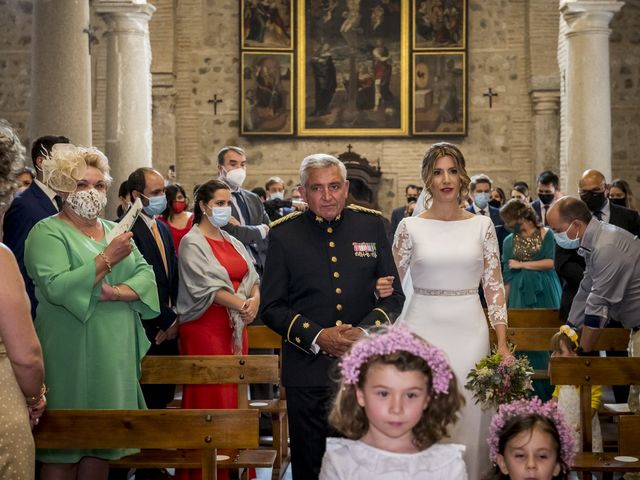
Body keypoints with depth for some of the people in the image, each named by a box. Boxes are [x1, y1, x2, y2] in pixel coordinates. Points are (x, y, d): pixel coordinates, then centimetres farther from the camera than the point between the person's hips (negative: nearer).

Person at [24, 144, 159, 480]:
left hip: (116, 353, 6)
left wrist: (120, 292, -14)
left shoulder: (114, 230, 16)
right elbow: (55, 287, -19)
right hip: (71, 355, -6)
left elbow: (146, 274, 6)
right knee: (63, 449, -2)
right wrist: (107, 259, -20)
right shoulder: (47, 233, -5)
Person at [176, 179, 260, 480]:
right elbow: (207, 285, -15)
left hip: (235, 326, 7)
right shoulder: (192, 243, -5)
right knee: (210, 395, -4)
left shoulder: (232, 241, 15)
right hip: (206, 326, -7)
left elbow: (251, 275, 11)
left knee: (233, 393, 6)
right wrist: (242, 305, -17)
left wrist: (255, 299, -9)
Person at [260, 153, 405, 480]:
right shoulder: (283, 235, 0)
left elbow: (394, 296, 5)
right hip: (308, 372, -1)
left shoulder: (371, 225, 4)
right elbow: (271, 307, -1)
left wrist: (366, 331, -14)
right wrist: (317, 337, -15)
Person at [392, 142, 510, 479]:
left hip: (469, 330, 1)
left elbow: (494, 286, 5)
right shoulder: (410, 227, 1)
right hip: (422, 328, 0)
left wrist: (502, 344, 0)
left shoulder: (481, 225, 3)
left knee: (468, 413, 3)